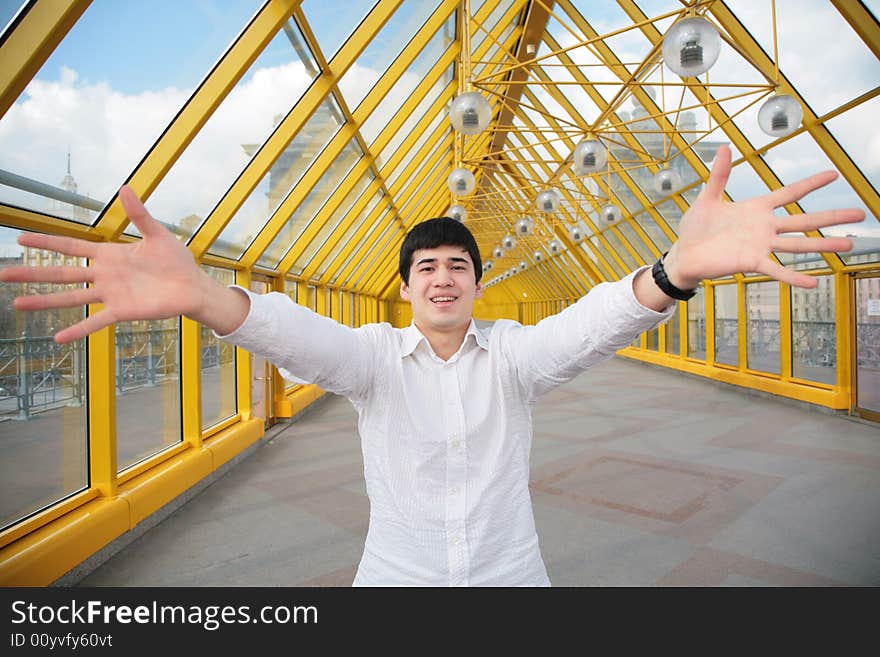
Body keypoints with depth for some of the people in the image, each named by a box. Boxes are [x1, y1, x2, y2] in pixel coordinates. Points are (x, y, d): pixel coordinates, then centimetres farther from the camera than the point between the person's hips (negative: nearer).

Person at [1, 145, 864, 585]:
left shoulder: (512, 352, -9)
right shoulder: (374, 354, -9)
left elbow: (584, 328, -27)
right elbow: (302, 336, -29)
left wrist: (678, 269, -48)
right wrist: (196, 293, -49)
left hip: (511, 572, 1)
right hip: (396, 575, 0)